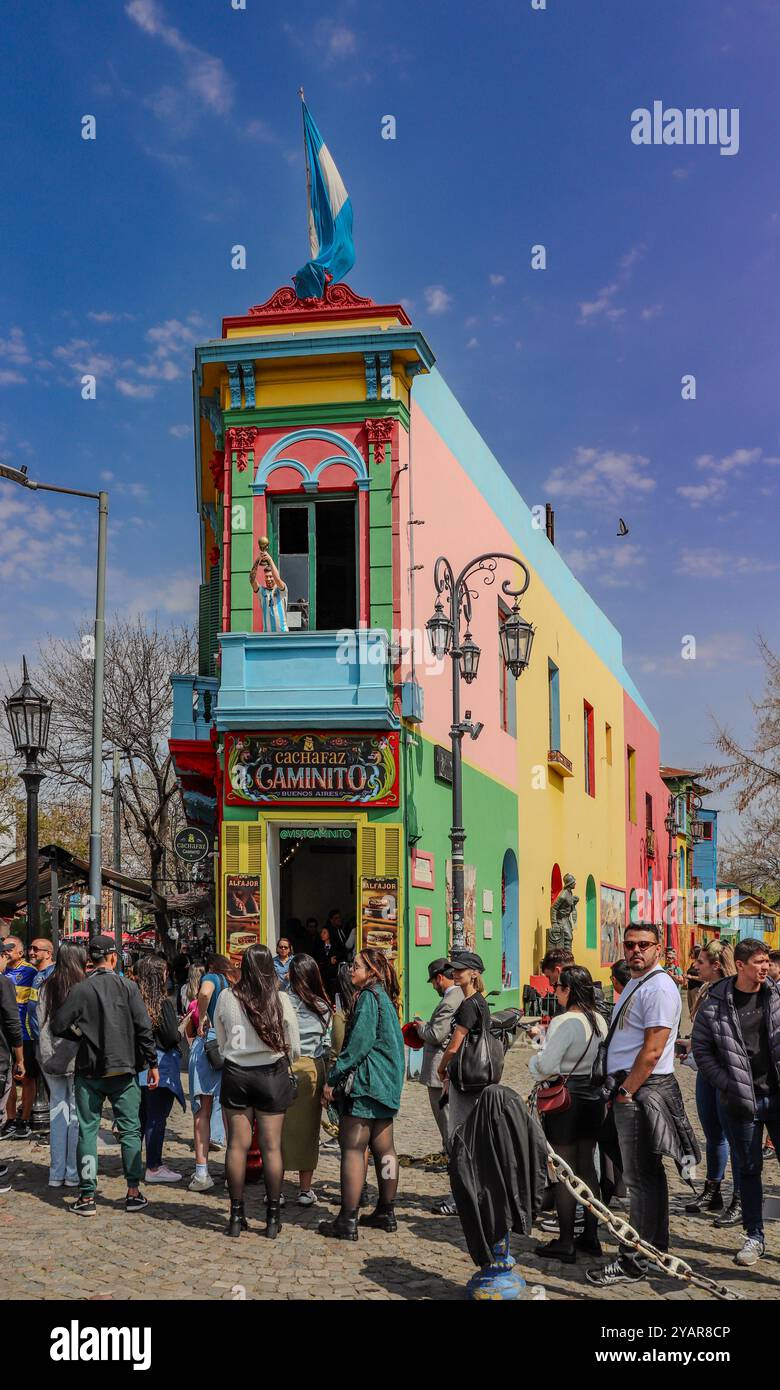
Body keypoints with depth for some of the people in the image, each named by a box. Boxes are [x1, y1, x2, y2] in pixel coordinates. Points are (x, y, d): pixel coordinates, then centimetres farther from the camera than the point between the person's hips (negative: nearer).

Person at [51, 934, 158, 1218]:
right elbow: (143, 1028, -6)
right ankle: (133, 1192, 11)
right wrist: (152, 1064, 2)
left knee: (87, 1131, 6)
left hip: (88, 1071, 0)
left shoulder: (80, 989, -6)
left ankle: (87, 1196, 7)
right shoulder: (127, 987, -5)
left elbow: (58, 1026, -5)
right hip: (122, 1070, 0)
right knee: (130, 1130, 10)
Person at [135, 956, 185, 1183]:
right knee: (157, 1117, 1)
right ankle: (154, 1168, 6)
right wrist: (180, 1028, 5)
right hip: (160, 1065, -6)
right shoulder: (164, 1003, -15)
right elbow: (172, 1037, -15)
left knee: (140, 1115, 18)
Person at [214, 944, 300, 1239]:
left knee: (238, 1144, 7)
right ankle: (272, 1217, 11)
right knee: (271, 1146, 5)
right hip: (272, 1074, -1)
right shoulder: (281, 1000, -9)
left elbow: (220, 1042, 6)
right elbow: (294, 1047, 0)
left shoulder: (226, 997, -6)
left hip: (235, 1073, 1)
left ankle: (236, 1215, 13)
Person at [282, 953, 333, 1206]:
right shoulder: (323, 1006, 3)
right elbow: (328, 1044, 4)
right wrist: (326, 1078, 13)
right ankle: (305, 1189, 16)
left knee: (281, 1127, 7)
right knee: (307, 1129, 10)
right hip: (313, 1068, 2)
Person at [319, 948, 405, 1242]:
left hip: (364, 1084, -10)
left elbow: (358, 1043, -20)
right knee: (383, 1147, 14)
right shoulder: (384, 998, 15)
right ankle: (386, 1212, 22)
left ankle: (347, 1221, -6)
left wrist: (332, 1078, -14)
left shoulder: (368, 998, -14)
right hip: (386, 1084, 10)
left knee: (352, 1148, -7)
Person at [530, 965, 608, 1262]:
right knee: (587, 1168, 15)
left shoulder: (564, 1022, -19)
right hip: (593, 1099, 7)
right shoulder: (599, 1020, 5)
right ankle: (591, 1236, 22)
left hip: (565, 1097, -7)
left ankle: (566, 1243, 7)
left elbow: (546, 1065, -18)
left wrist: (534, 1061, 3)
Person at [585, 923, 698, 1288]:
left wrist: (626, 1092, -17)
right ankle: (656, 1247, 28)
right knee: (649, 1173, 18)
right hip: (631, 1089, 10)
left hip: (643, 1090, -10)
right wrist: (620, 1092, 15)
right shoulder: (634, 984, 17)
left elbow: (652, 1051, -20)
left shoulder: (659, 988, -15)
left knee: (640, 1178, -6)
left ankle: (632, 1262, -1)